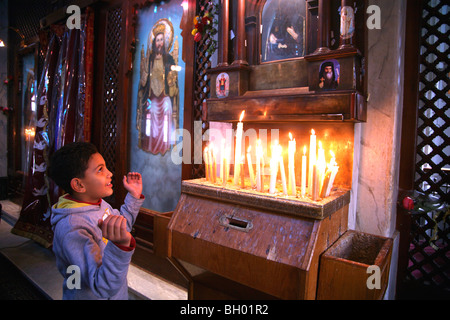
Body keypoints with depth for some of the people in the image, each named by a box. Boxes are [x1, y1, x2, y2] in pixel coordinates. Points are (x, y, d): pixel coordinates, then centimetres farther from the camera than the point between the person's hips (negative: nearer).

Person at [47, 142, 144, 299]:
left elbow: (123, 224, 13)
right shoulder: (72, 230, -33)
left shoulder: (99, 203, -7)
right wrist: (120, 245, -52)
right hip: (92, 296, -8)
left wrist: (134, 196, 2)